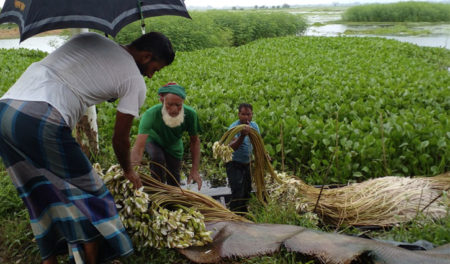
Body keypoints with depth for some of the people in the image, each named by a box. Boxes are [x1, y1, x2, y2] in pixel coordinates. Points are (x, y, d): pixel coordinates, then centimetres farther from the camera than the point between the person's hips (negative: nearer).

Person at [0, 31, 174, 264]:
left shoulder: (89, 38, 23)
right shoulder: (135, 81, 5)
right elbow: (120, 139, 12)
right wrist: (128, 171, 29)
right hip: (43, 123, -8)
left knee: (42, 197, 21)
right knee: (89, 196, 10)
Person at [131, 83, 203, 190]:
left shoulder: (190, 114, -34)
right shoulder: (150, 114, -43)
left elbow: (194, 141, -18)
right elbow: (138, 146, -50)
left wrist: (194, 170, -23)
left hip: (174, 145, 3)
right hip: (153, 140, -2)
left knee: (174, 181, 8)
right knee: (157, 157, -34)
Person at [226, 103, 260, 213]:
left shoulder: (254, 126, 1)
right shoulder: (234, 127, -20)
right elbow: (232, 147, -34)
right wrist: (242, 136, -49)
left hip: (247, 163, 7)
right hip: (234, 164, -7)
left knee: (246, 191, 16)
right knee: (238, 193, -15)